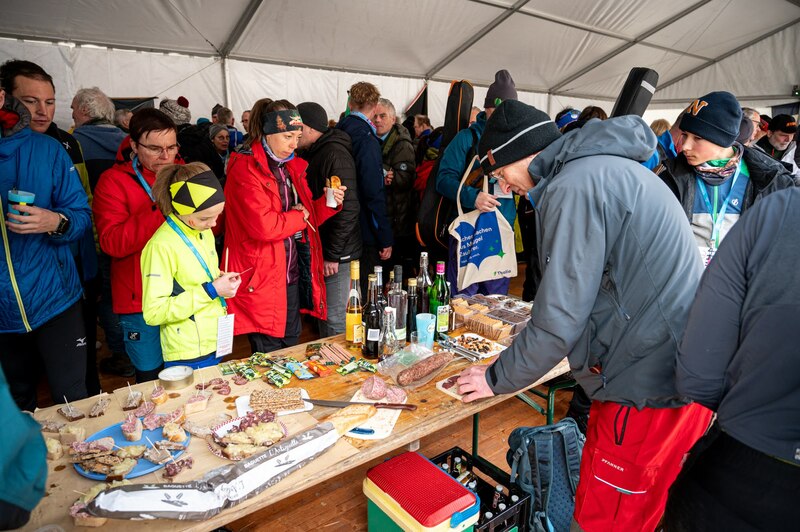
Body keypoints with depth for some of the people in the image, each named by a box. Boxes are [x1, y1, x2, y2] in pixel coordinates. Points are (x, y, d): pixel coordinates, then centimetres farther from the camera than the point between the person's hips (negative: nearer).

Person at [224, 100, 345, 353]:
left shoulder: (292, 166, 12)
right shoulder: (246, 168, -14)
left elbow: (308, 216, 16)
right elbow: (263, 226, -25)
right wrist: (299, 216, -9)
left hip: (293, 275, 8)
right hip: (262, 280, -8)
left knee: (291, 348, 20)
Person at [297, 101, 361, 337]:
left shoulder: (335, 155, -15)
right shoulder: (311, 154, 14)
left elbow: (348, 209, -22)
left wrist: (332, 255, -19)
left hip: (337, 255, -9)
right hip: (319, 250, 9)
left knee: (334, 322, -3)